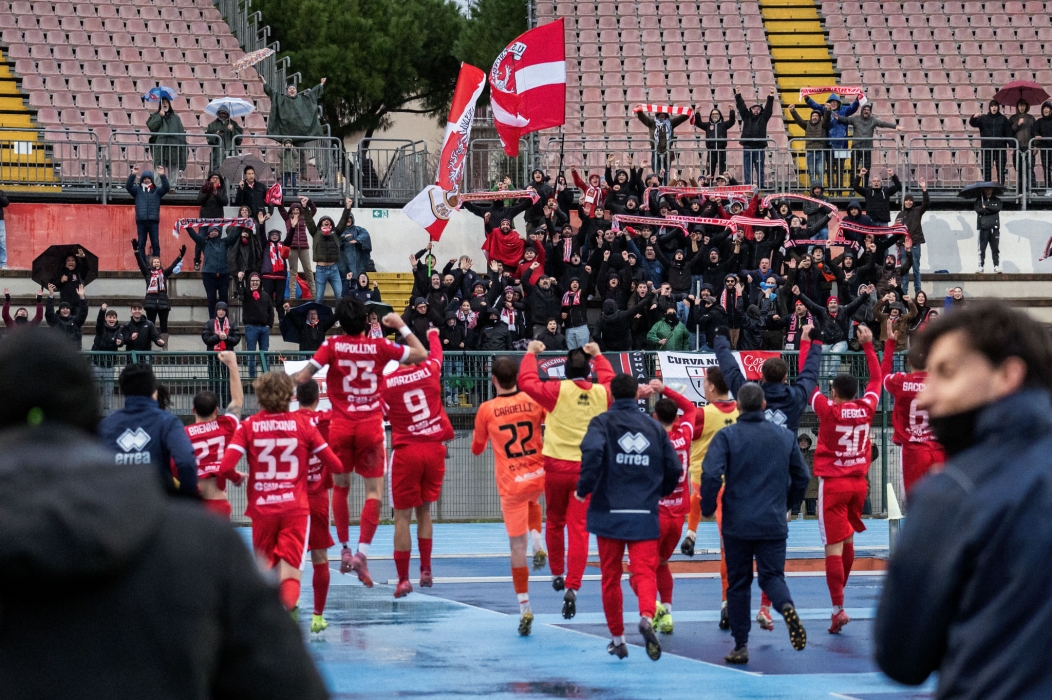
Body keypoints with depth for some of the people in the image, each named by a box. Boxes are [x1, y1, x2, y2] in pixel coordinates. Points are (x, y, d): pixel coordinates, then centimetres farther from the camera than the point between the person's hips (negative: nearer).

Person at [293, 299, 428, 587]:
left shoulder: (333, 345, -4)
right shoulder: (379, 346, -2)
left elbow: (302, 377, -9)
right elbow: (421, 355, 10)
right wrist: (401, 326, 19)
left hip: (341, 426, 1)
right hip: (371, 427, -1)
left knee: (340, 487, 17)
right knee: (374, 490, 0)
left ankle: (344, 550, 17)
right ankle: (362, 552, -14)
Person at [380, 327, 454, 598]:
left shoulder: (385, 382, -7)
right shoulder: (430, 371, 0)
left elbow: (384, 413, 2)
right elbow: (435, 351, 23)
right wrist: (433, 334, 43)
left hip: (405, 451, -3)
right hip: (434, 449, 3)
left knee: (403, 516, 2)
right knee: (424, 509, 18)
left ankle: (403, 579, 0)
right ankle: (426, 570, 17)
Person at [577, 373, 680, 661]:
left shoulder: (602, 422, -1)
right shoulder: (654, 426, 8)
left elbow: (592, 451, -22)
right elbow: (675, 468, 7)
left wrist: (584, 488, -9)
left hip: (609, 512, -1)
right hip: (645, 515, 1)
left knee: (611, 577, 13)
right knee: (645, 571, -5)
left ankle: (617, 638, 20)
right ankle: (647, 616, -35)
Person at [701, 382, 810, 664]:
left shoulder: (726, 436, -6)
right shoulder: (785, 436, 6)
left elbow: (711, 474, -17)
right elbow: (802, 477, 11)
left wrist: (707, 509, -1)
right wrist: (788, 505, 28)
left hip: (737, 524, -2)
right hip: (774, 523, 2)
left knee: (738, 583, 9)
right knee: (772, 575, 7)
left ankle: (741, 646, 10)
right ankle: (786, 606, -28)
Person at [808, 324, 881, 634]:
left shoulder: (828, 410, -11)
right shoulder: (866, 409, 0)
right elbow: (876, 378, 16)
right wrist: (868, 345, 23)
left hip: (833, 483, -5)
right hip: (859, 482, 5)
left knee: (834, 547, -8)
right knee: (847, 541, 20)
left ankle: (838, 608, -16)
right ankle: (839, 593, 35)